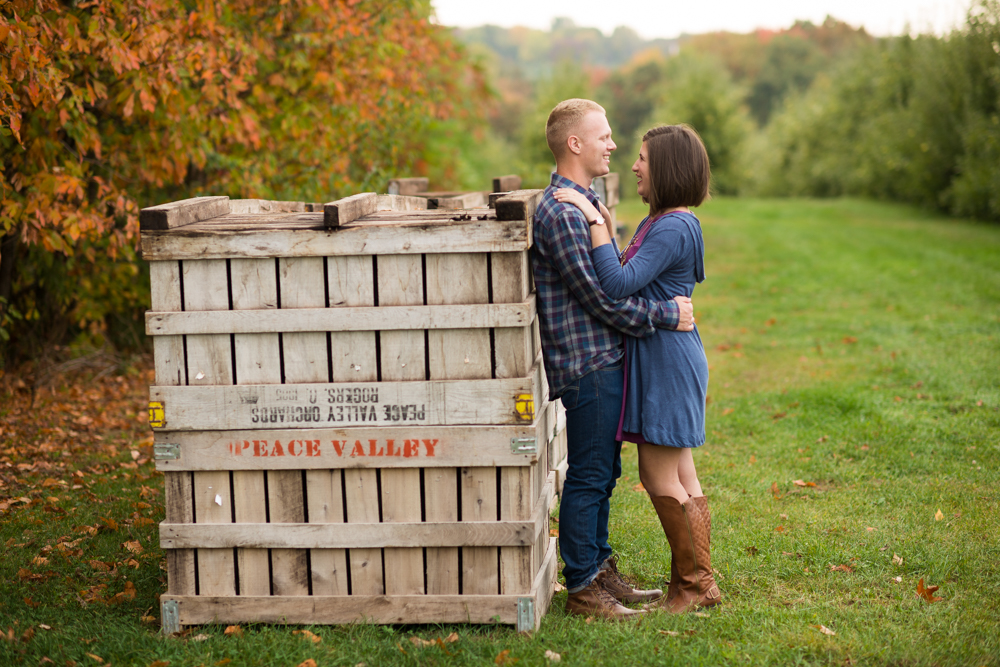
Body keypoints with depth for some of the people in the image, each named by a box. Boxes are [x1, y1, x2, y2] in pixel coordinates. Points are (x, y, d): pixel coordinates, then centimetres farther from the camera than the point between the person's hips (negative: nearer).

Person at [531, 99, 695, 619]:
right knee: (588, 477, -3)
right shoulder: (560, 213, -18)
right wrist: (667, 314, -12)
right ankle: (582, 589, 6)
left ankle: (600, 571, 27)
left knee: (602, 473, 16)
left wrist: (665, 305, 11)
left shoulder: (580, 203, 16)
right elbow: (601, 298, -20)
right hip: (587, 364, -10)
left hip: (605, 360, 10)